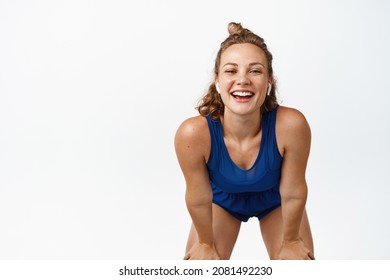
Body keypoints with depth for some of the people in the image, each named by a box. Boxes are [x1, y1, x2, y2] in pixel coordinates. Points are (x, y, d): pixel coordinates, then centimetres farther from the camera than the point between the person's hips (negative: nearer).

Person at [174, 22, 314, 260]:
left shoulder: (291, 125, -40)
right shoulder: (193, 134, -39)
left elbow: (293, 193, -23)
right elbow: (199, 198, -21)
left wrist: (290, 240, -8)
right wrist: (206, 243, -5)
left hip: (275, 199, 0)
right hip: (222, 199, 0)